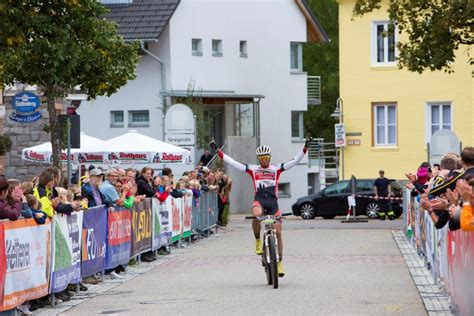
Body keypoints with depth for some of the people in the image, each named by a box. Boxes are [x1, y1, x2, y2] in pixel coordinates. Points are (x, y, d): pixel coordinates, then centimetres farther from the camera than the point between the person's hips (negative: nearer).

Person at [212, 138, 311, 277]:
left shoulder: (276, 169, 10)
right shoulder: (253, 169, 11)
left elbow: (295, 161, 6)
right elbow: (232, 162, 9)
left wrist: (305, 148, -6)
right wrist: (217, 151, 4)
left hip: (273, 202, 1)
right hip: (259, 200, -1)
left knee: (278, 231, -4)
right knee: (257, 214, -37)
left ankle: (279, 262, 9)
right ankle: (257, 240, -12)